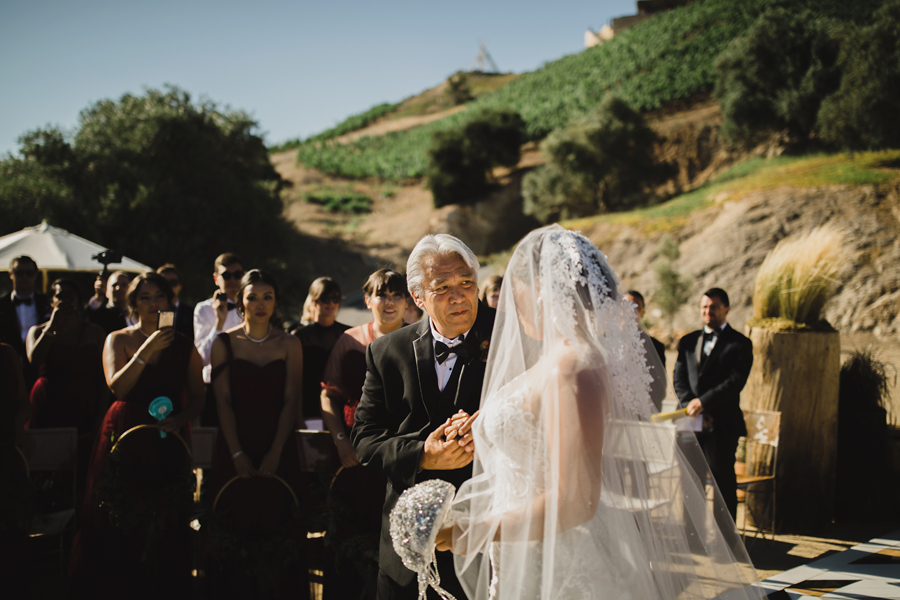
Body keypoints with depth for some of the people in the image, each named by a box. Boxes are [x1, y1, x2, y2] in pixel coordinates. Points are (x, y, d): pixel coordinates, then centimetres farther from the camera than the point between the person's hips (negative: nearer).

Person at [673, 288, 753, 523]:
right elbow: (678, 379, 8)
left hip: (722, 424, -4)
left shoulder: (740, 344, 1)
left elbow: (735, 382, -10)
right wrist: (691, 406, -8)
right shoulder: (688, 341, 15)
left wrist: (703, 402, -16)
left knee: (723, 482, -3)